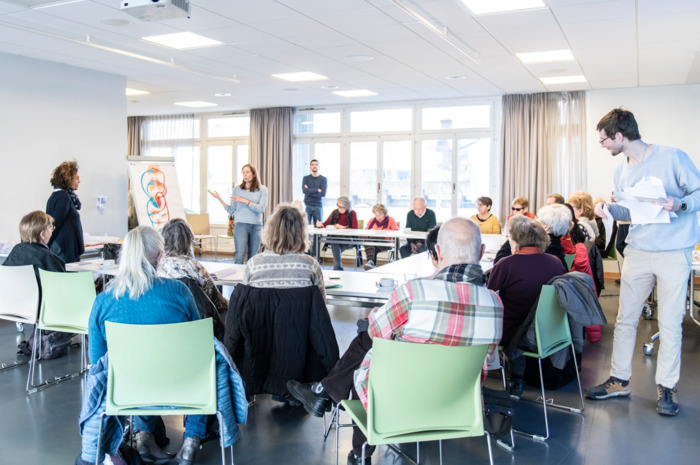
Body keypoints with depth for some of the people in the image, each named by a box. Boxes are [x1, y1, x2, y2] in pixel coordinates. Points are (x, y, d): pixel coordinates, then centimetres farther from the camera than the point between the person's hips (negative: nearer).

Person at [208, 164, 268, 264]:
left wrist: (244, 200, -11)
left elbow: (261, 209, -8)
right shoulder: (237, 189, 8)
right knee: (239, 257, -12)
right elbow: (231, 211, 8)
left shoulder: (262, 190, 4)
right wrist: (220, 199, -3)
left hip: (256, 226, 0)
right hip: (241, 225, 0)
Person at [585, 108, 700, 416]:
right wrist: (609, 209, -3)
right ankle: (619, 380, 20)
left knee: (670, 324, 2)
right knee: (625, 318, 7)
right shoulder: (622, 172, 9)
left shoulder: (672, 157, -10)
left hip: (674, 253, -5)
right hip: (638, 252, 5)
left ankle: (666, 387, 17)